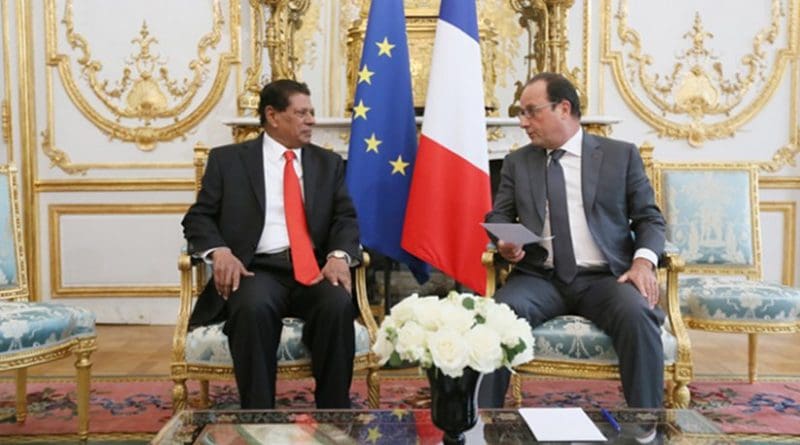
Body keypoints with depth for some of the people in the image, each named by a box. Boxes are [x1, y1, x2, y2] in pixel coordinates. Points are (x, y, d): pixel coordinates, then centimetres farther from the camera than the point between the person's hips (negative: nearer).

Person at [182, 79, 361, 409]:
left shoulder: (328, 163, 18)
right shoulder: (227, 159, 12)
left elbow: (345, 218, 9)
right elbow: (198, 217, 8)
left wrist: (339, 255, -13)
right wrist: (220, 251, -14)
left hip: (315, 268, 2)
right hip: (258, 268, -1)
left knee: (338, 305, -30)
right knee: (253, 307, -35)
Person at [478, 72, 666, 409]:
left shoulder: (621, 155, 11)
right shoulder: (517, 162, 17)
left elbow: (649, 217, 10)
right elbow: (498, 216, 16)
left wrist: (643, 260, -10)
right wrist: (504, 242, -9)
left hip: (604, 278, -1)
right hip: (539, 278, 1)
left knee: (637, 315, -32)